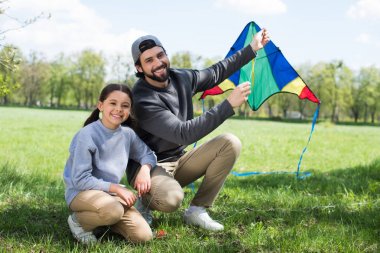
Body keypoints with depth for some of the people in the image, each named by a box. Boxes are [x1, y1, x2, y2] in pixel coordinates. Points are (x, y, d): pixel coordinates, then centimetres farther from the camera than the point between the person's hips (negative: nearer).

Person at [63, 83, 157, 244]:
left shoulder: (128, 134, -1)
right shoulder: (87, 135, -20)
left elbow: (148, 154, 12)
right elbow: (80, 179, -21)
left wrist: (145, 169, -13)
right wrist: (116, 188, -22)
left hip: (112, 193, 6)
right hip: (81, 191, -6)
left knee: (143, 236, -9)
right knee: (114, 211, -39)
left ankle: (102, 218, 14)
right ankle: (79, 221, -7)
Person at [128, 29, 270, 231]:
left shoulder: (182, 78, -1)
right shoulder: (142, 100, -25)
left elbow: (215, 73, 19)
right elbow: (184, 134, -34)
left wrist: (252, 49, 21)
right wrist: (228, 105, -36)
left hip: (178, 163, 8)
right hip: (149, 168, -8)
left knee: (230, 143, -10)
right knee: (171, 198, -41)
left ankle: (196, 210, -5)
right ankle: (144, 203, -1)